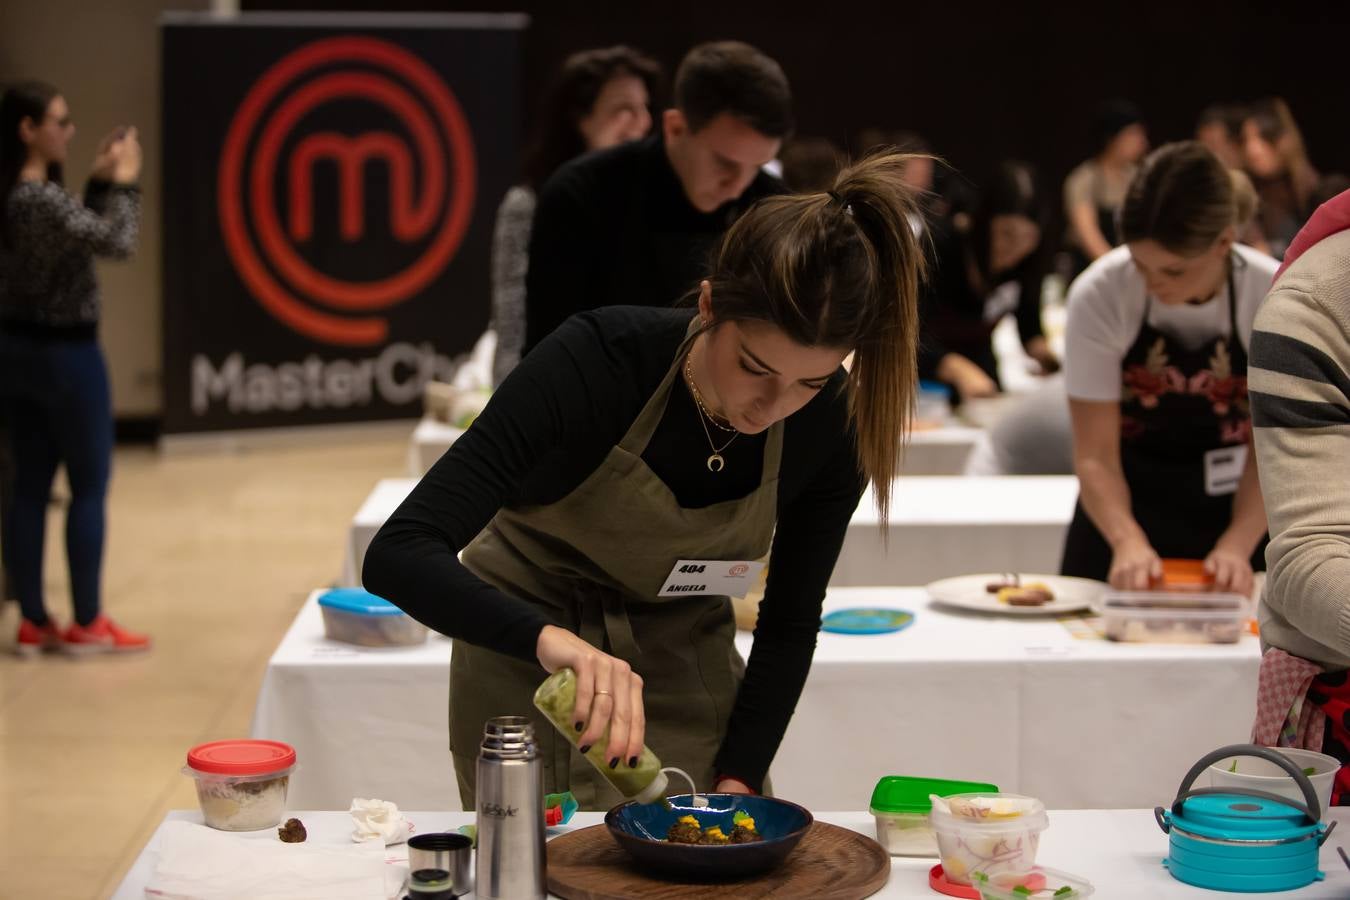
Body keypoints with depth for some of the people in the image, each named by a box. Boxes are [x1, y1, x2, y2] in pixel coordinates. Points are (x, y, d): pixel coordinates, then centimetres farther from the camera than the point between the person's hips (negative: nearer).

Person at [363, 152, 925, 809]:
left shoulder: (831, 427, -19)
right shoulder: (598, 359, -30)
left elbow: (789, 622, -2)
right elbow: (398, 555, -37)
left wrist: (738, 779, -12)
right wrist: (549, 638, -52)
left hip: (687, 666, 3)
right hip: (530, 659, -3)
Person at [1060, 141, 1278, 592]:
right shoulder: (1099, 295, -21)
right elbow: (1095, 454, -20)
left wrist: (1237, 546, -31)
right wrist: (1129, 541, -37)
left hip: (1235, 514, 0)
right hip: (1126, 509, 0)